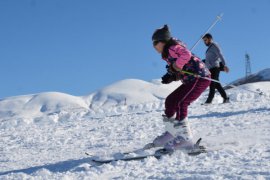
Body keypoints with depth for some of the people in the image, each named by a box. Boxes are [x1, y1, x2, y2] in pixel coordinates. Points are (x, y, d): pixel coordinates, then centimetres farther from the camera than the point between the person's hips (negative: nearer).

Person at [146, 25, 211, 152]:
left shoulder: (173, 47, -9)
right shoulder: (168, 53, 20)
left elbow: (187, 55, -28)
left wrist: (176, 65, -19)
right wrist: (171, 77, 2)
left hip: (200, 78, -11)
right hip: (190, 80, 11)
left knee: (179, 103, -20)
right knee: (170, 101, 13)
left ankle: (185, 138, -22)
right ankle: (171, 133, 20)